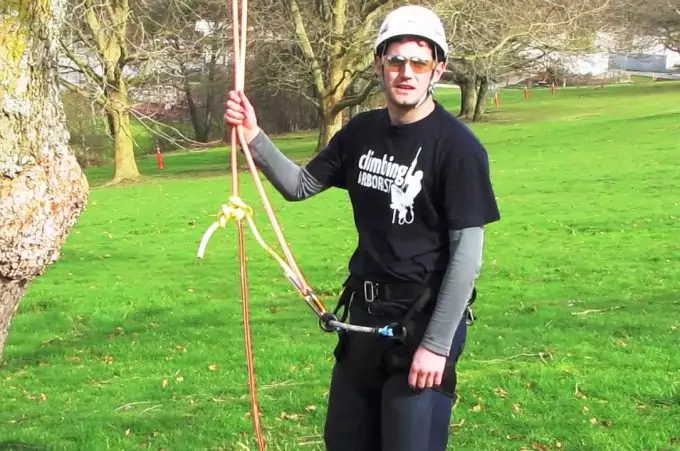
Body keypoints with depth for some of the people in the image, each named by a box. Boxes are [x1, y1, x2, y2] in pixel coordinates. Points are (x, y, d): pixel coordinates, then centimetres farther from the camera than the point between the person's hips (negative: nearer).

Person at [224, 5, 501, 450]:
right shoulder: (362, 132, 3)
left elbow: (467, 255, -17)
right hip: (364, 315, 7)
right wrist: (255, 137, -3)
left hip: (423, 322, -7)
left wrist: (436, 345, -18)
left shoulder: (458, 147, -16)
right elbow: (299, 186, 13)